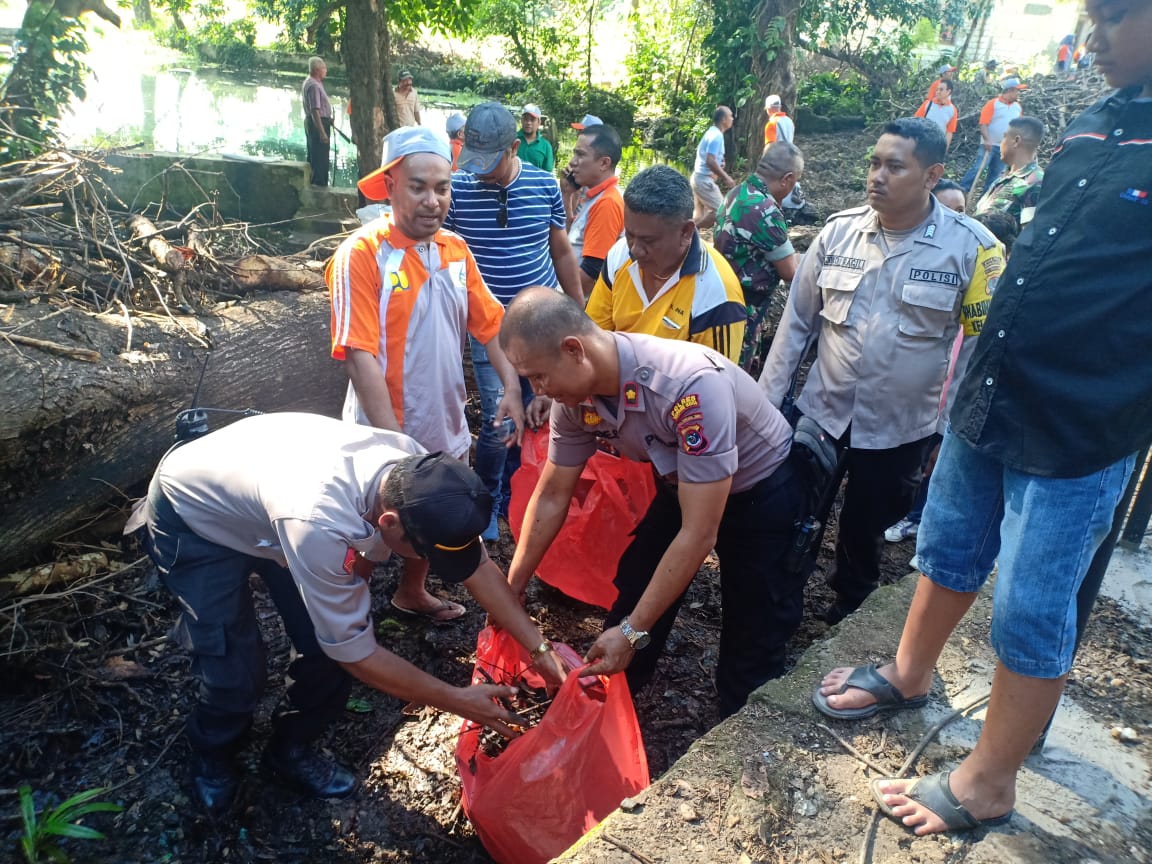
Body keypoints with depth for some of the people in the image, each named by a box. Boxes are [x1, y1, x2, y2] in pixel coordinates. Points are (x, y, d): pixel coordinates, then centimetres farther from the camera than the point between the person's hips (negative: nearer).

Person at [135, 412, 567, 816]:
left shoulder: (417, 471, -26)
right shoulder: (319, 524, -44)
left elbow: (477, 561, -10)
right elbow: (356, 653, -30)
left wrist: (539, 647, -14)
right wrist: (457, 701, -20)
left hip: (261, 488, 6)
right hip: (190, 514, -5)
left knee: (332, 636, -3)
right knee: (236, 673, -12)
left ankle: (290, 749, 25)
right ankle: (211, 755, 22)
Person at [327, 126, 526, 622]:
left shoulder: (456, 249, 2)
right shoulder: (363, 253, -17)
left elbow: (488, 323, 8)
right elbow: (360, 356, -22)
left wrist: (511, 386, -5)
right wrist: (392, 440, -25)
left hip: (445, 424, 6)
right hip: (386, 432, -6)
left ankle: (411, 593, 50)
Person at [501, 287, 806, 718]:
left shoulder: (691, 386, -41)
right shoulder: (575, 395, -19)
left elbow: (699, 533, -35)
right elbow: (551, 496, -4)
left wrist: (633, 632, -29)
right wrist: (511, 590, 3)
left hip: (763, 492, -5)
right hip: (682, 485, 6)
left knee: (753, 640, 2)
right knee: (631, 597, 7)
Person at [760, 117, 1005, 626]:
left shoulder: (970, 246, -11)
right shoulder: (839, 230, -4)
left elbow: (981, 344, -5)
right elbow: (797, 321, 2)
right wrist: (767, 398, 2)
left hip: (902, 427, -1)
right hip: (821, 410, 2)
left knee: (865, 527, 17)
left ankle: (849, 609, 45)